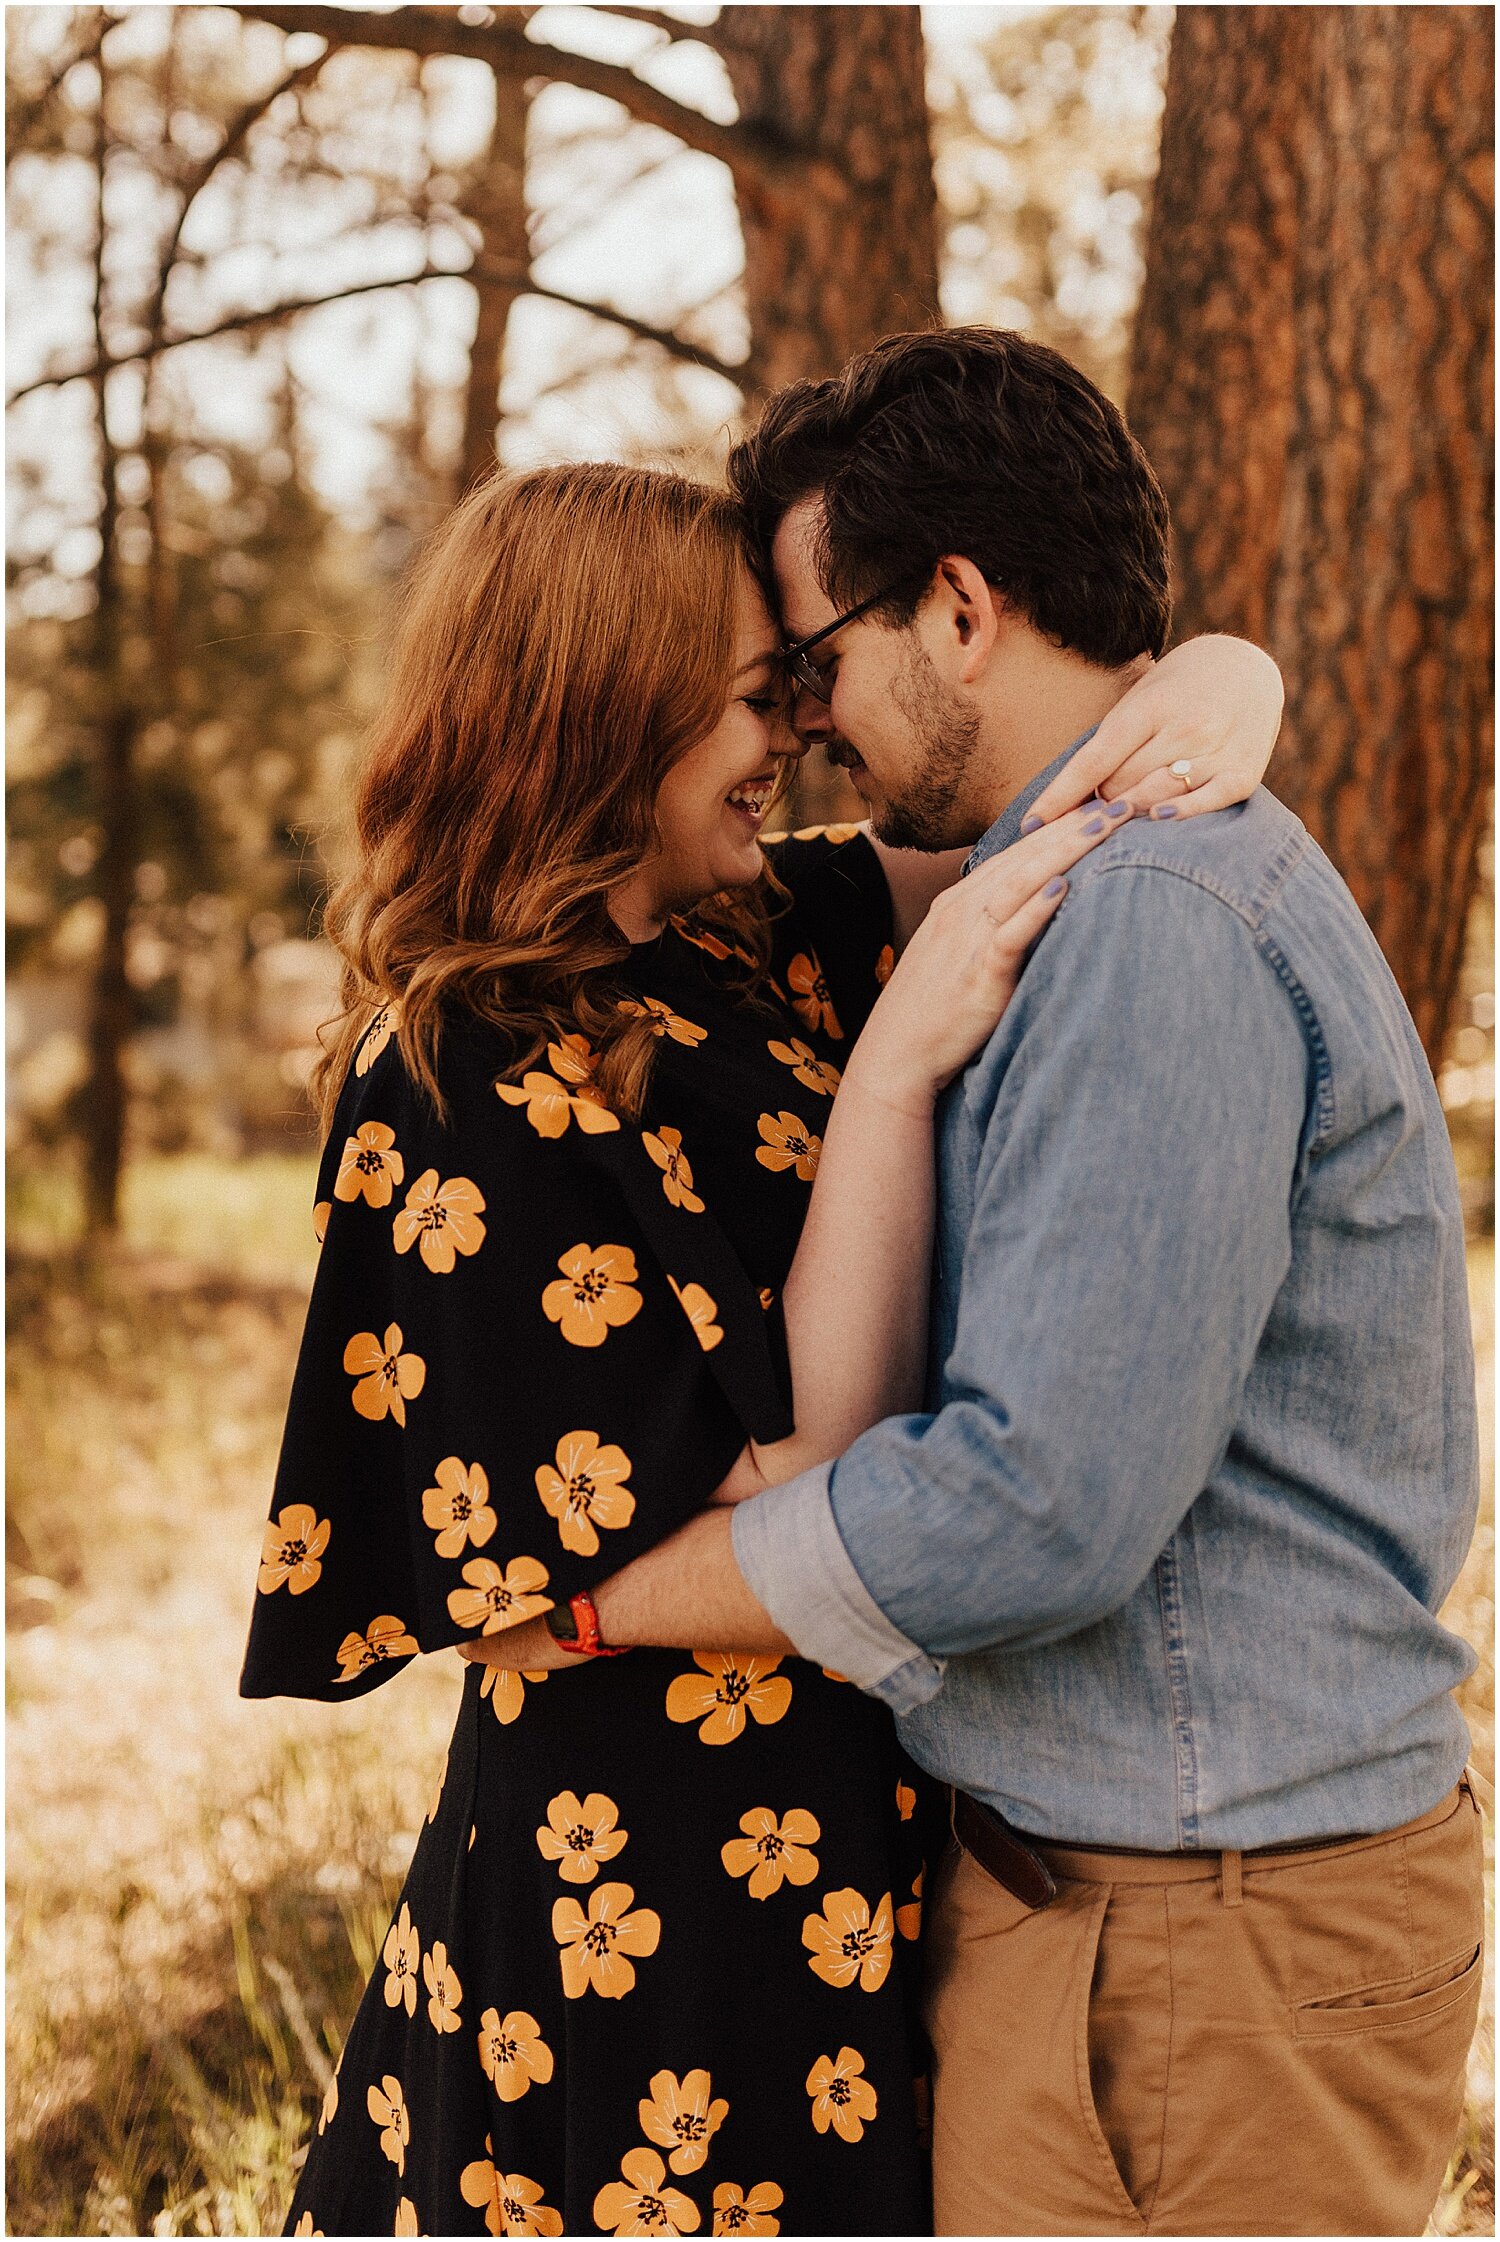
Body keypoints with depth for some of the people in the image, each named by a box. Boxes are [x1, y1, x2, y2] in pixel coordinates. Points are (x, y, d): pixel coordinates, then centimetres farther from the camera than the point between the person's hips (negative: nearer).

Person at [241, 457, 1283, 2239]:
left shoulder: (753, 941, 2)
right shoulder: (470, 1092, -18)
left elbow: (1218, 675, 7)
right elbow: (807, 1482, -22)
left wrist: (1211, 707, -16)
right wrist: (895, 1068, -25)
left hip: (848, 1810, 7)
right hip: (667, 1858, -7)